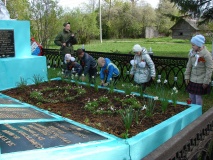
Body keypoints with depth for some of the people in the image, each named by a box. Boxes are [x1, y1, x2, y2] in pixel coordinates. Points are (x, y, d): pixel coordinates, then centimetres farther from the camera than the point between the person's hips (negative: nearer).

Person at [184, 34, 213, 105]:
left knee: (198, 97, 2)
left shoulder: (206, 54, -17)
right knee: (191, 96, 14)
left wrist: (206, 81, -12)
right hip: (192, 79, 6)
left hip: (201, 81, -6)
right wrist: (187, 76, 6)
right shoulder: (192, 52, 0)